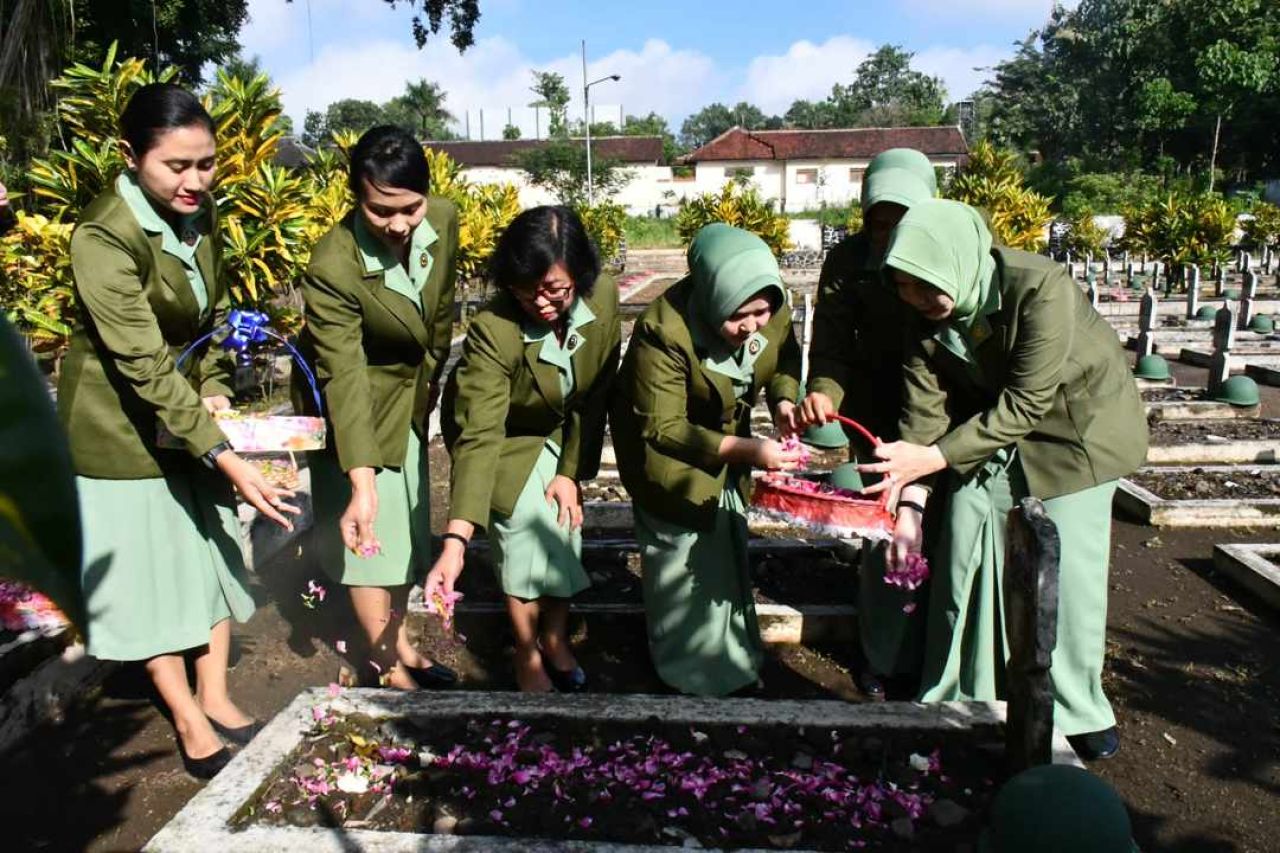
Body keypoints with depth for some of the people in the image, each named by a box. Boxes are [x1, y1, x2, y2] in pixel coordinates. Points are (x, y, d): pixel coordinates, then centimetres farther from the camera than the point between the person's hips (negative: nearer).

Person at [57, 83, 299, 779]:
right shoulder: (103, 238, -27)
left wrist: (215, 392, -5)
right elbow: (145, 366, -32)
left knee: (214, 550, 11)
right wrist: (226, 458, -37)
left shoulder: (199, 211, -6)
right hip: (121, 422, -7)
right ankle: (188, 720, 19)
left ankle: (215, 696, 26)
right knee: (147, 567, 4)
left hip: (190, 411, 7)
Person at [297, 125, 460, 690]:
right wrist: (362, 484, -44)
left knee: (407, 526, 16)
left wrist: (431, 378, 7)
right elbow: (344, 378, -37)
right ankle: (384, 663, 17)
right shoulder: (333, 266, -33)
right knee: (372, 535, -1)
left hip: (409, 396, 6)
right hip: (358, 403, -6)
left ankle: (399, 642, 33)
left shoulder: (444, 220, -18)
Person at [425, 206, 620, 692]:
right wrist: (455, 542, -49)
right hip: (506, 436, -4)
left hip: (564, 432, 4)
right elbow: (478, 436, -42)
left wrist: (571, 472, -13)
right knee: (527, 532, -13)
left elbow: (594, 394, -13)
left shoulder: (603, 296, -25)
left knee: (565, 528, 3)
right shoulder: (493, 330, -37)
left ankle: (556, 640, 28)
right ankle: (527, 656, 11)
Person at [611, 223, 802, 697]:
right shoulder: (663, 331, -36)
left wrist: (784, 400, -21)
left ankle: (732, 653, 43)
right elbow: (661, 429, -31)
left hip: (726, 436, 6)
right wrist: (744, 449, -39)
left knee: (729, 546, 21)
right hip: (666, 449, -6)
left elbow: (785, 356, 1)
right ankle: (694, 672, 26)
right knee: (684, 554, 2)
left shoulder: (771, 308, -20)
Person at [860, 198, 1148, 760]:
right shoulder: (926, 316, -17)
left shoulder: (1041, 290, -34)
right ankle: (955, 702, 18)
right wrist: (910, 500, -23)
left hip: (1074, 424, -4)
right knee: (963, 561, 2)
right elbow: (924, 408, -16)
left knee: (1067, 570, -3)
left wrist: (933, 458, -38)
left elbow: (1025, 405, -33)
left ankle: (1077, 708, 20)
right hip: (988, 425, 5)